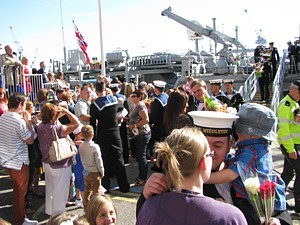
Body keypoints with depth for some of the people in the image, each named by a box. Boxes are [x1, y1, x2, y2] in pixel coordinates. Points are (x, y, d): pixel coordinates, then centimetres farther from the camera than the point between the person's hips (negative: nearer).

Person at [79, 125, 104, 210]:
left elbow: (82, 159, 8)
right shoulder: (95, 146, -18)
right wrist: (102, 171, -4)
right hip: (94, 172, -6)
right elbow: (99, 160, -14)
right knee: (96, 191, 5)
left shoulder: (81, 146, -2)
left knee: (87, 191, 17)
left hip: (86, 172, 6)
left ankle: (86, 208, 27)